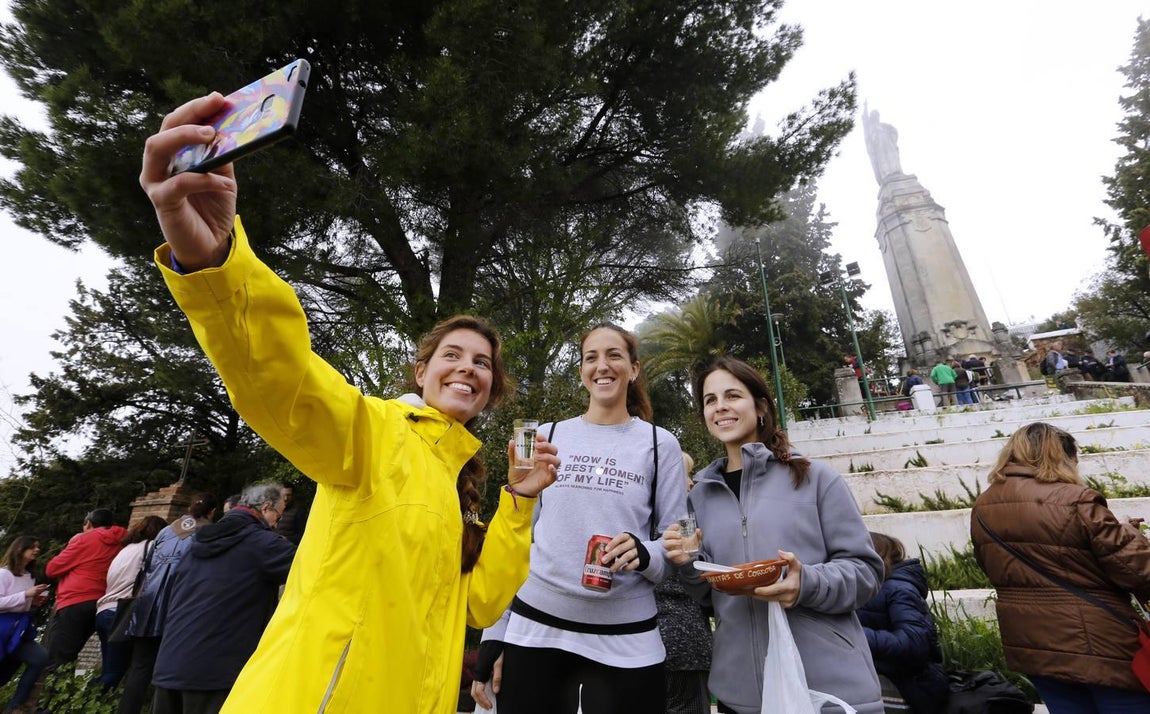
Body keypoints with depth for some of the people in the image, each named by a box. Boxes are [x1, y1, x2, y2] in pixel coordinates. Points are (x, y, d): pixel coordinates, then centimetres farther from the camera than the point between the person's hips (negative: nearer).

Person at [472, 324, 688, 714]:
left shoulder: (659, 444, -1)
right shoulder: (546, 436, 3)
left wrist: (644, 554, -20)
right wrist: (493, 638, 5)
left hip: (625, 641, -1)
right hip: (533, 629, 1)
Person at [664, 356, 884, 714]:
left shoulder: (815, 477, -5)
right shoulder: (701, 496, 6)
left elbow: (865, 569, -4)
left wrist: (808, 583, -23)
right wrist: (690, 564, -9)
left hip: (832, 682, -3)